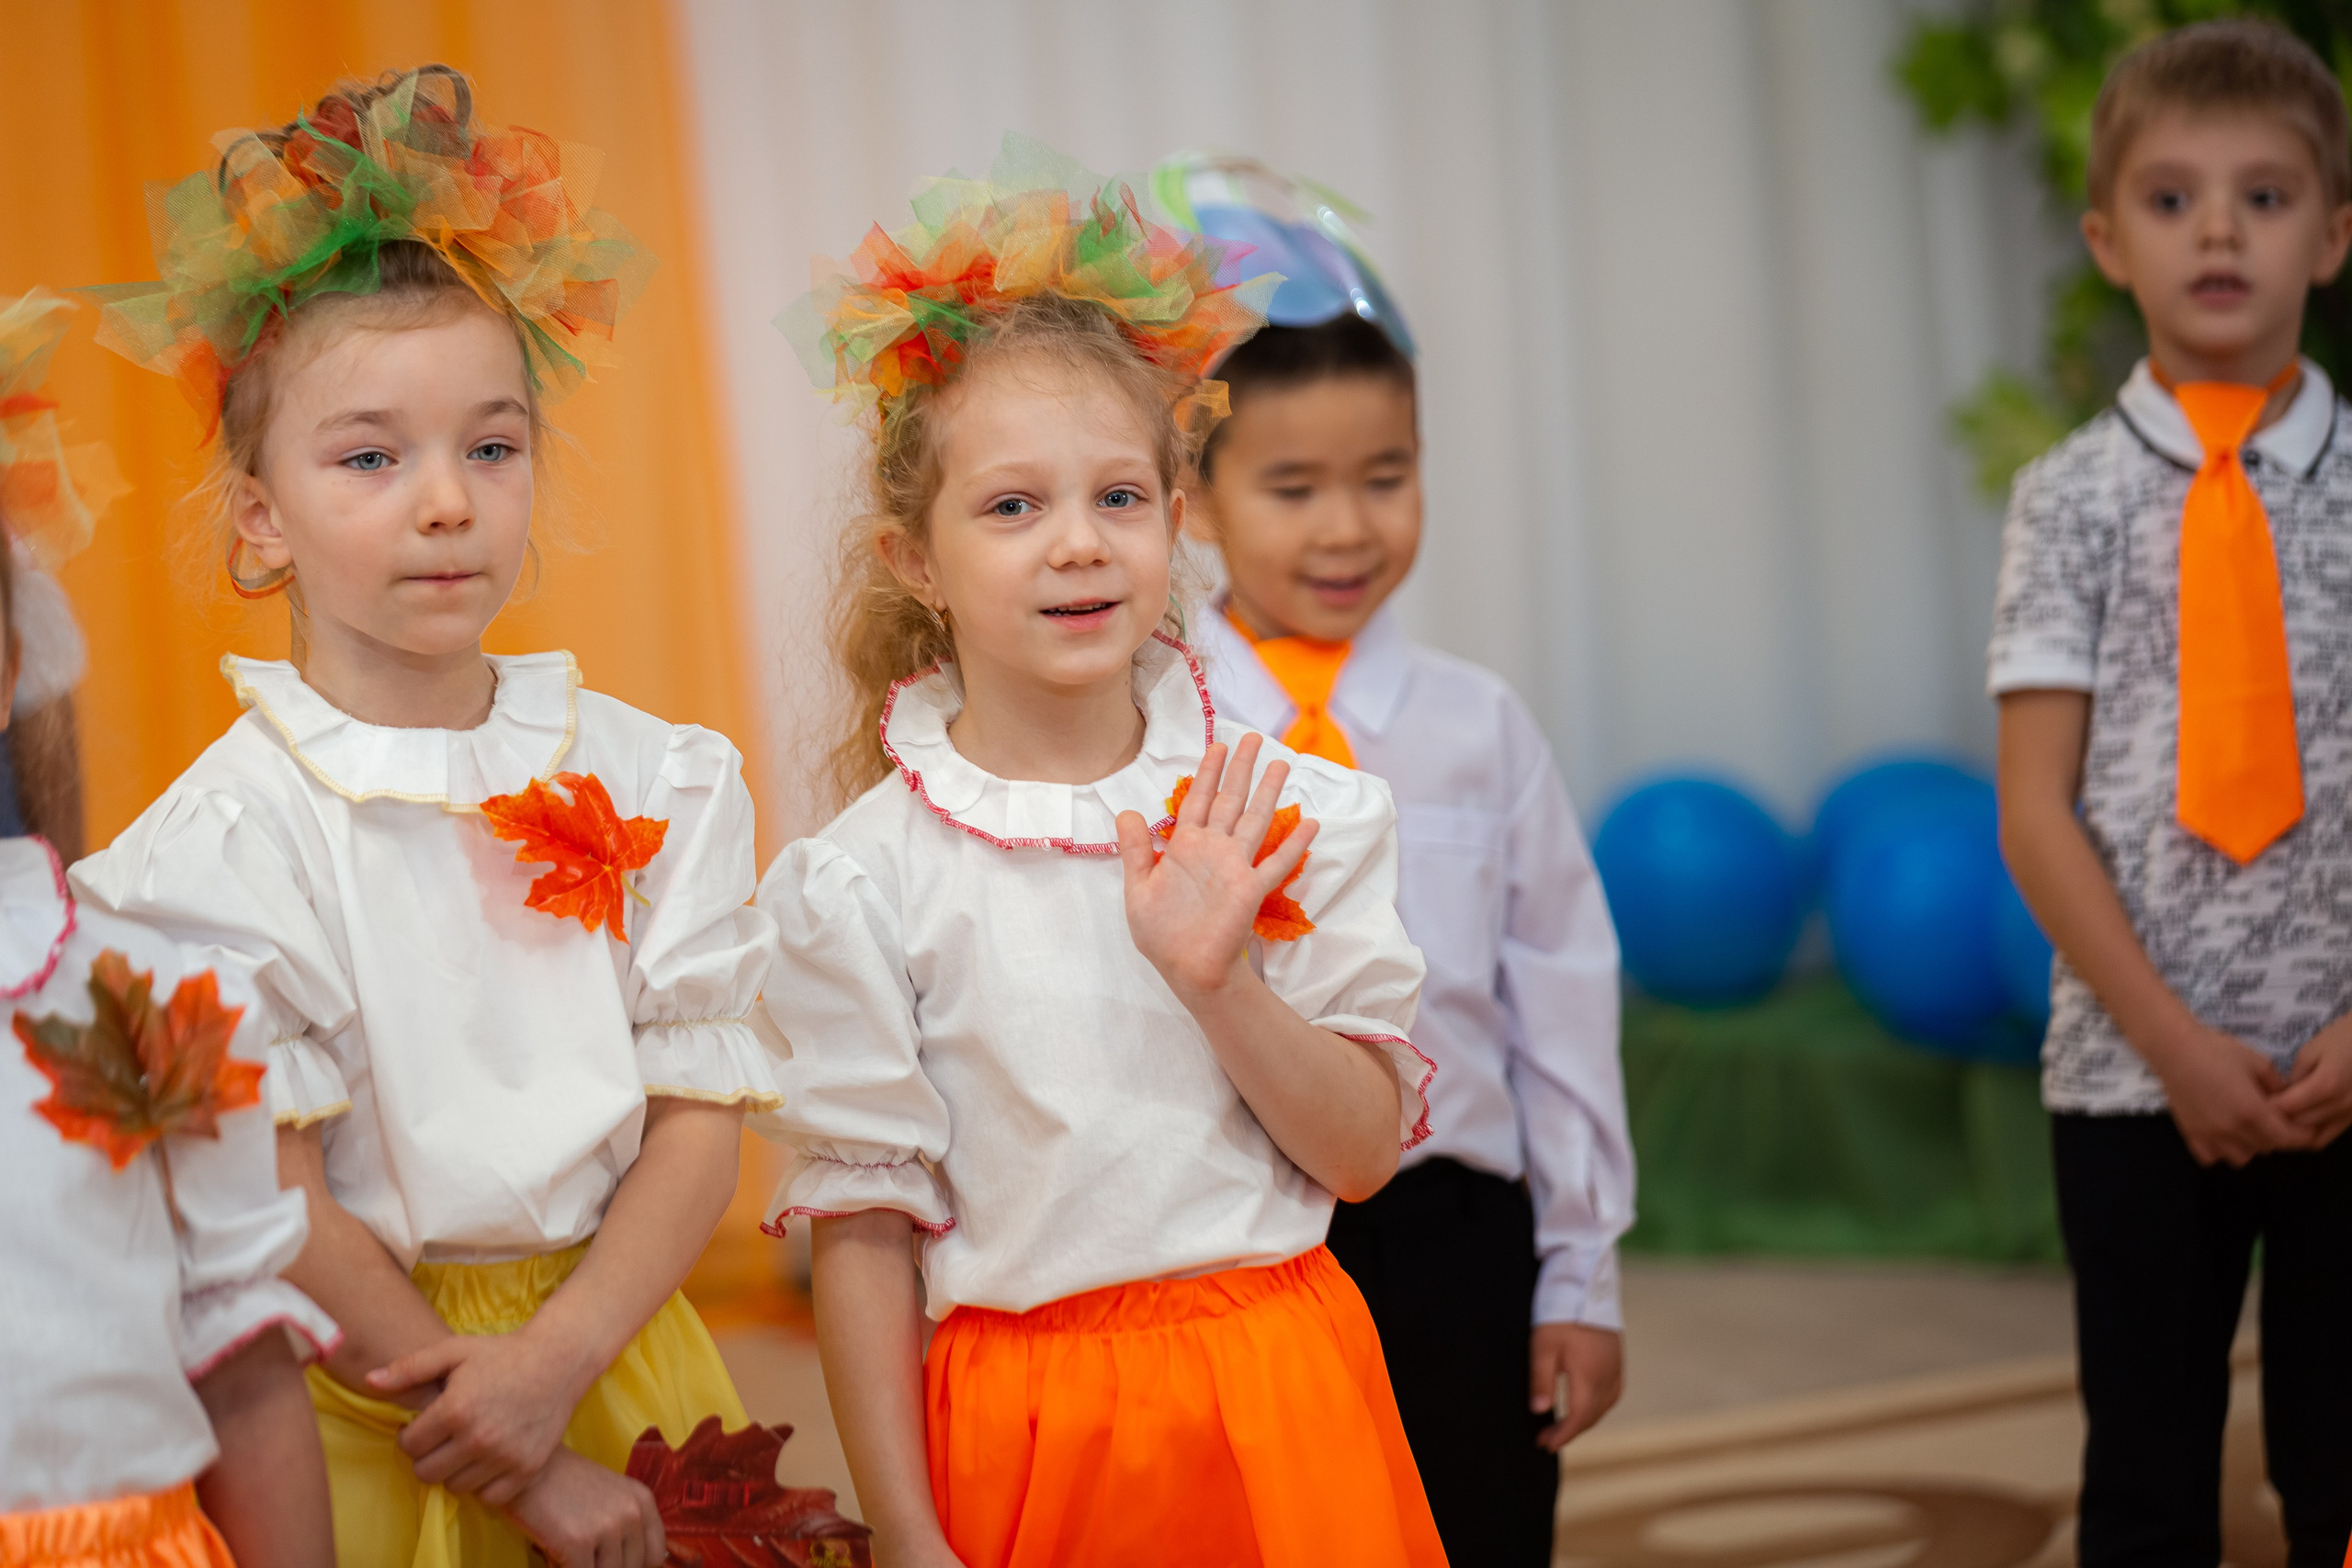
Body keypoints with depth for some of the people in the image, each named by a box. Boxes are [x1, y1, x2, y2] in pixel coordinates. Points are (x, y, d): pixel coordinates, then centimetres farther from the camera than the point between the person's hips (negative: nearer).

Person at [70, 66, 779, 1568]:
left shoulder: (658, 781, 1)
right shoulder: (228, 837, -10)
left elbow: (703, 1116, -1)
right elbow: (268, 1205, -12)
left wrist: (554, 1360, -17)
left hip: (615, 1348, 3)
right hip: (365, 1403, -3)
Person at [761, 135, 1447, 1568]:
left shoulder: (1295, 811, 0)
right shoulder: (866, 882, -6)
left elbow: (1363, 1152, -1)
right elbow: (865, 1225, -3)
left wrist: (1219, 979, -16)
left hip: (1276, 1408, 2)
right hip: (1023, 1434, -1)